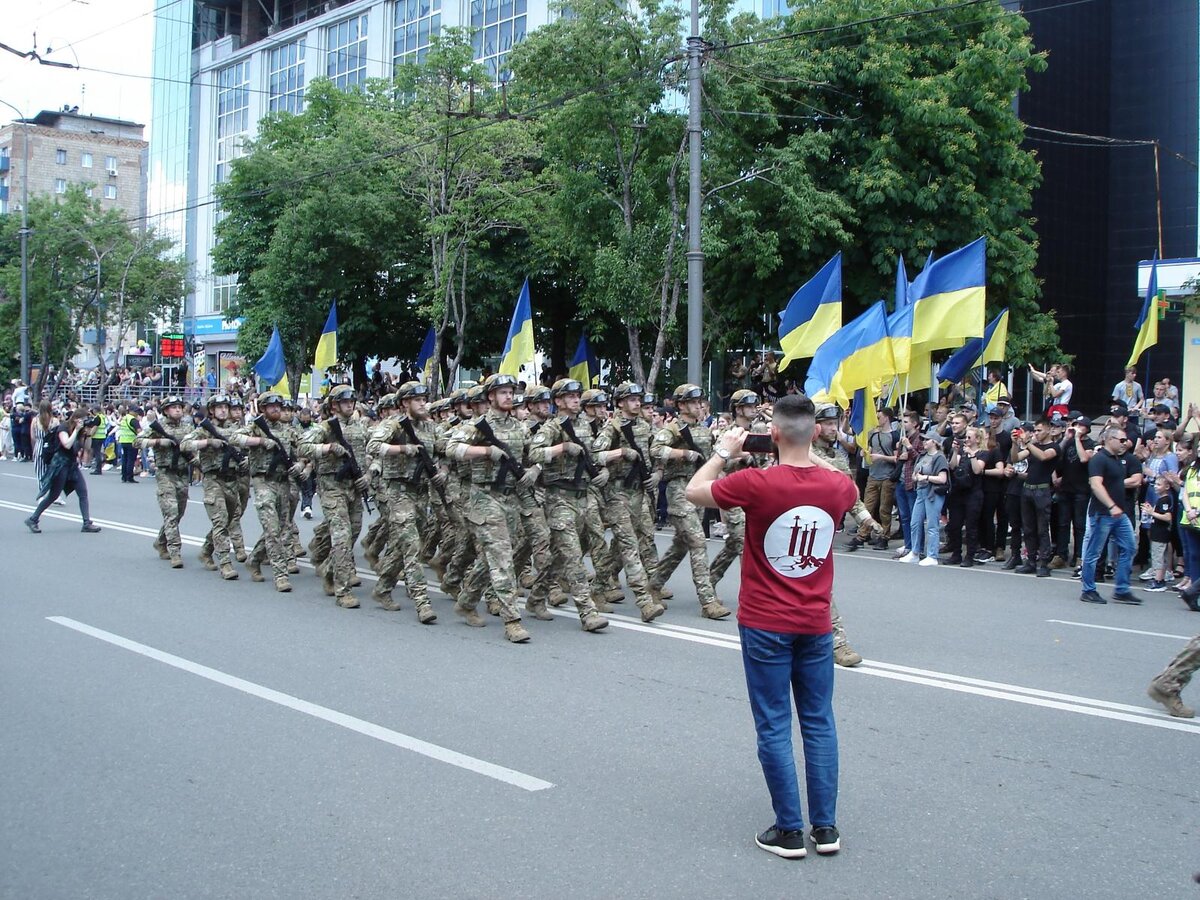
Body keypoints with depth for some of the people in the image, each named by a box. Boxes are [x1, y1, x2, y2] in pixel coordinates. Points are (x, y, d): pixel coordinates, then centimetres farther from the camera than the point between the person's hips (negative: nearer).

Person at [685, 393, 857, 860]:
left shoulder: (757, 483, -19)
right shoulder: (837, 485, -6)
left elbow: (693, 491, -3)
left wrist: (724, 451, 8)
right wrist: (810, 454, 18)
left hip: (765, 624, -4)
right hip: (816, 623, 4)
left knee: (774, 726, 4)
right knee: (819, 722, 13)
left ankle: (790, 830, 8)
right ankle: (825, 826, 18)